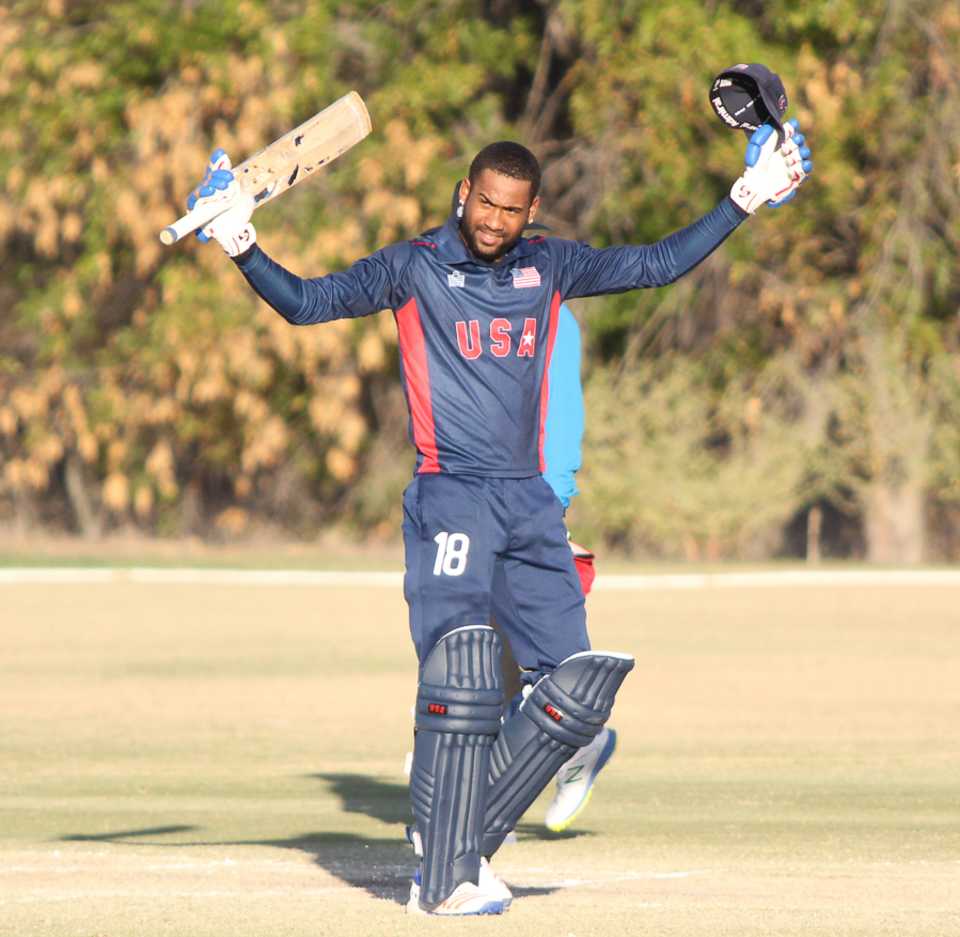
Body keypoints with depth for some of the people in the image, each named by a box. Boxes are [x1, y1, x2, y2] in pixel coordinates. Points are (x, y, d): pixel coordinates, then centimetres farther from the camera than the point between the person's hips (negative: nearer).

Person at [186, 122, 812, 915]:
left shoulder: (550, 267, 12)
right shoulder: (414, 268, -1)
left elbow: (659, 264, 20)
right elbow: (306, 303, -7)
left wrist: (745, 200, 17)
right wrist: (243, 249, -22)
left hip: (532, 501, 6)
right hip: (451, 494, -6)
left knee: (576, 685, 1)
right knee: (460, 683, -18)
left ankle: (469, 843, 10)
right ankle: (444, 879, -16)